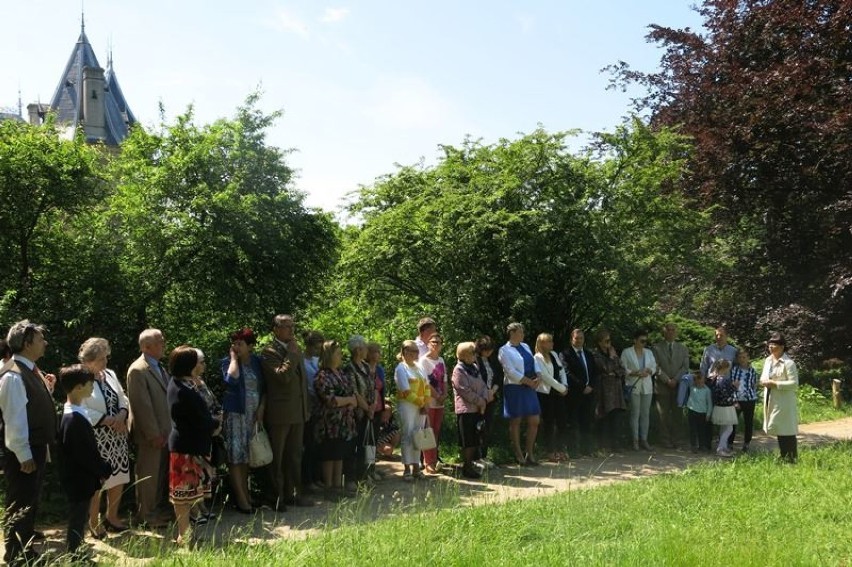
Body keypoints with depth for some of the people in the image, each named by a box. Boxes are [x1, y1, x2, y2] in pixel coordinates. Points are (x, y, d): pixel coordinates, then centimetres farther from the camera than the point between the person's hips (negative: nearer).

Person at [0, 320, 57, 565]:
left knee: (31, 503, 18)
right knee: (20, 505, 0)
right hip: (24, 452, -10)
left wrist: (48, 389, 4)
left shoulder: (31, 371, 10)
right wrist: (24, 456, -21)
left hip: (37, 447, 10)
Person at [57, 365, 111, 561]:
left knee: (79, 520, 20)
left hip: (80, 478, 10)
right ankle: (74, 557, 13)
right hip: (79, 480, -10)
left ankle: (76, 555, 31)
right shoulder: (74, 420, -25)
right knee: (77, 521, 2)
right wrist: (105, 470, -13)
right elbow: (85, 454, -25)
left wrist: (101, 469, 12)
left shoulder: (75, 414, 7)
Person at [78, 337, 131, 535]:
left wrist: (122, 416, -9)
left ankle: (111, 517, 30)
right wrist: (107, 420, -20)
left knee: (119, 477, 12)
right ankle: (93, 523, 17)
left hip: (117, 436, 7)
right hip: (95, 438, -7)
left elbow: (123, 399, 11)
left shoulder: (110, 375, 9)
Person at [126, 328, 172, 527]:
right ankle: (145, 515, 16)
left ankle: (156, 509, 31)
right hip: (149, 434, -9)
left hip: (164, 431, 9)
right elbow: (142, 406, -20)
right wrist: (154, 434, -19)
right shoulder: (138, 370, -18)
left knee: (161, 472, 17)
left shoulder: (159, 367, 11)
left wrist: (164, 431, 13)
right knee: (148, 474, 3)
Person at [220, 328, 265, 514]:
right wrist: (234, 358, -13)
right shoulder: (228, 362, -3)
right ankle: (241, 499, -4)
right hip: (235, 413, -4)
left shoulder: (257, 362, 8)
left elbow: (263, 387, 11)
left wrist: (261, 408, 0)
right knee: (235, 456, -6)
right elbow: (231, 379, -24)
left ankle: (245, 492, 17)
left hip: (253, 414, 4)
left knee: (246, 455, 9)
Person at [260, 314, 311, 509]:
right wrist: (292, 353, -18)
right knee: (277, 457, 4)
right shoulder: (269, 353, -11)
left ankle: (292, 493, 23)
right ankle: (277, 497, 12)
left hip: (298, 412, 8)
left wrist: (307, 407, 16)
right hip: (279, 413, -8)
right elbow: (283, 376, -26)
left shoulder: (296, 350, 14)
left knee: (295, 456, 14)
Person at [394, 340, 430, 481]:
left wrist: (426, 403, -1)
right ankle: (407, 469, 0)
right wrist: (420, 403, -9)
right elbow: (406, 392, -13)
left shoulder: (418, 367, 15)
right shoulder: (401, 368, -7)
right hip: (407, 405, -7)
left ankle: (416, 467, 15)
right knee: (408, 436, -5)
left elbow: (426, 386, 12)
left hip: (421, 406, 7)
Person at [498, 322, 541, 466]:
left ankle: (529, 453, 17)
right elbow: (511, 371, -15)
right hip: (514, 388, -7)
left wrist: (538, 377, -7)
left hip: (529, 389, 7)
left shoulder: (525, 346, 15)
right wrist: (529, 381, -16)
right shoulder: (504, 350, -7)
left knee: (534, 421, 5)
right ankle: (518, 455, 13)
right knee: (515, 422, 2)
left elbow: (535, 363, 12)